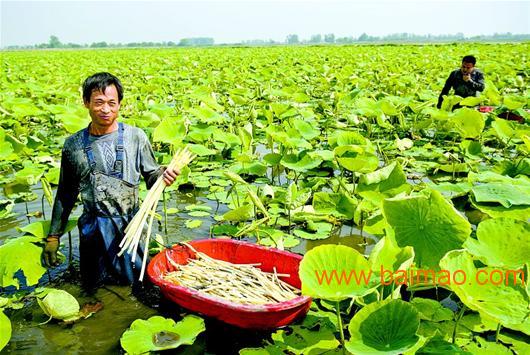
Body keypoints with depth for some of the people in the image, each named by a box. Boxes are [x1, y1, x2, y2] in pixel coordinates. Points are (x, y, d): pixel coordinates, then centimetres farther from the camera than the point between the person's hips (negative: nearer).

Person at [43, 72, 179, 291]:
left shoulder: (135, 137, -6)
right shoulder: (73, 145, 1)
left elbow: (151, 176, 2)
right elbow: (65, 195, 10)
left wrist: (163, 176, -22)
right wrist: (53, 236, 11)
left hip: (130, 226, -2)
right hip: (92, 230, 2)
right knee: (92, 290, 14)